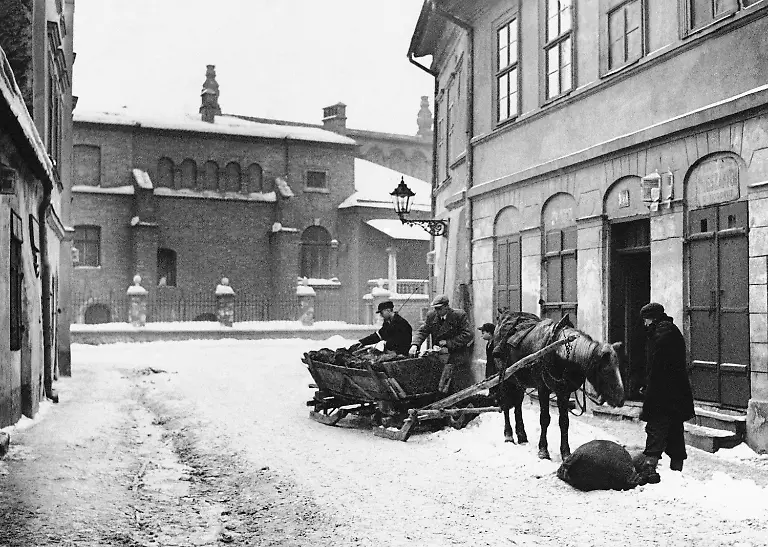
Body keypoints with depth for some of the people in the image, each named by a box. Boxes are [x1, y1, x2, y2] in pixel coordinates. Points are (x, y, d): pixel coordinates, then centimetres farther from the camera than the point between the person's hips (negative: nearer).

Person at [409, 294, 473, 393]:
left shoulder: (459, 315, -9)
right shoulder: (431, 315, 5)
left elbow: (468, 335, -13)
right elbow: (422, 331, 3)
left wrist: (448, 343, -16)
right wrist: (414, 345, -16)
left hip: (460, 351, -6)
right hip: (440, 351, 6)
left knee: (449, 367, -25)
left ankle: (442, 392, -24)